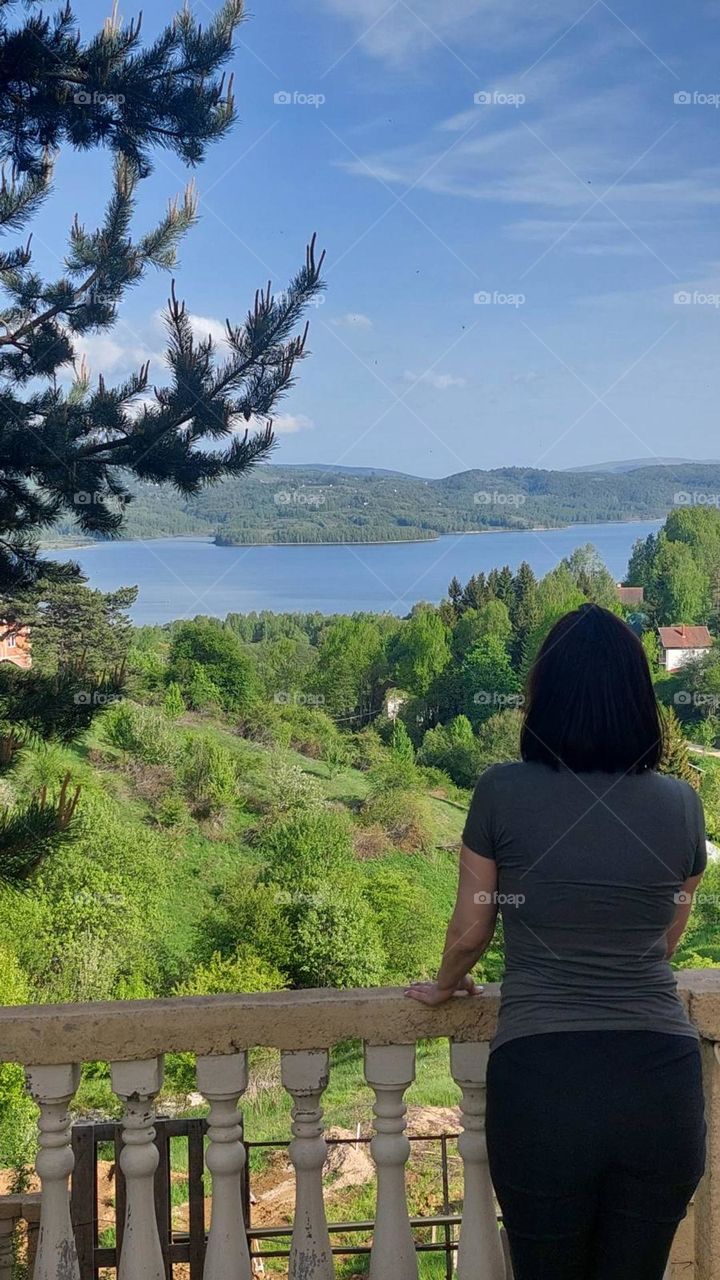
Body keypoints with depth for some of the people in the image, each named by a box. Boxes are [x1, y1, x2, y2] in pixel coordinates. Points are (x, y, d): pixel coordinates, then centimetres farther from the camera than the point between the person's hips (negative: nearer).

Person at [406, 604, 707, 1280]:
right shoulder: (680, 805, 2)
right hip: (662, 1078, 2)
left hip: (540, 1078, -2)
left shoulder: (503, 793, -5)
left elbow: (470, 932, 6)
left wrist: (445, 986, 28)